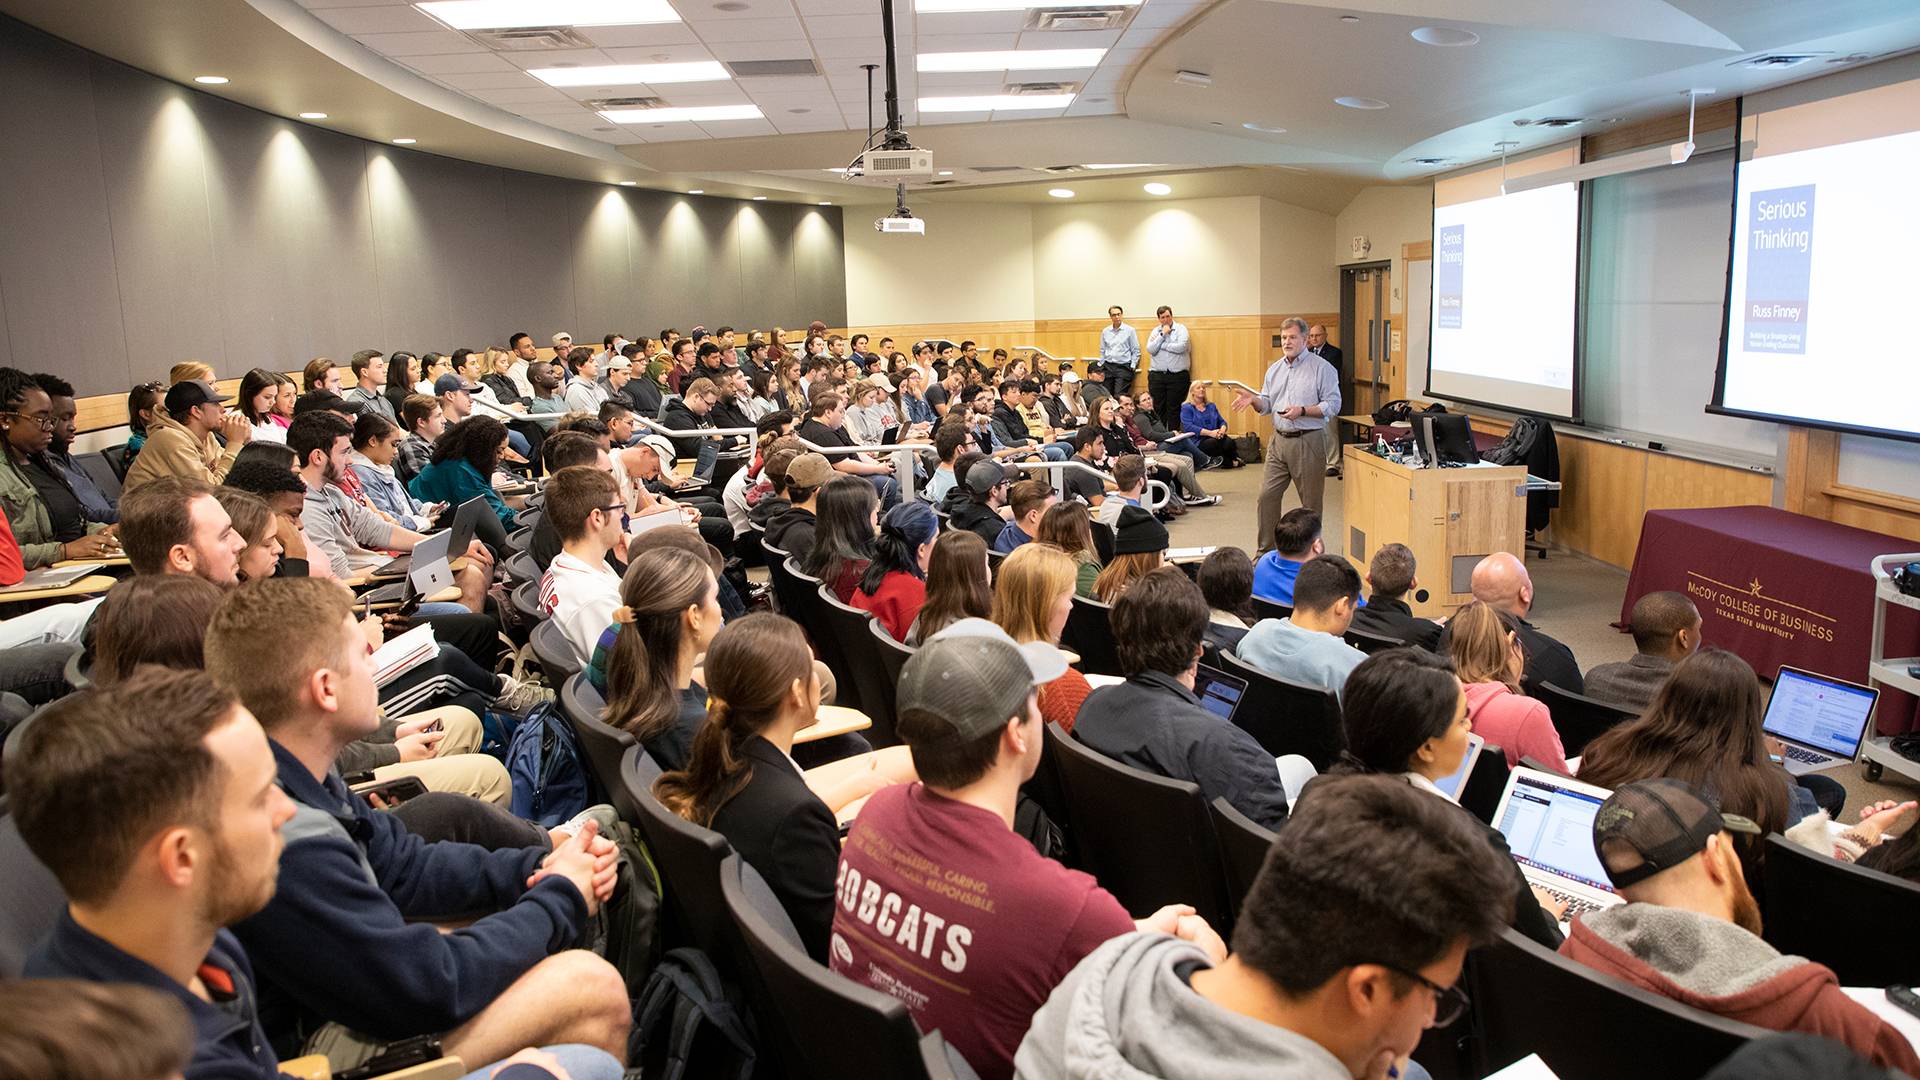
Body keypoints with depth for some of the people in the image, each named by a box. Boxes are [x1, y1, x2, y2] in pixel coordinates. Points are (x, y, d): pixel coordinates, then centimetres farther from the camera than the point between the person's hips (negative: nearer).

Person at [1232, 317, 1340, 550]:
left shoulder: (1322, 368, -4)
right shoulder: (1274, 369, 14)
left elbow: (1332, 405, -10)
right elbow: (1266, 406, 16)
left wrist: (1302, 411, -22)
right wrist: (1253, 400, -5)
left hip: (1308, 441, -5)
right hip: (1279, 441, 5)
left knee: (1311, 500, 3)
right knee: (1267, 495, 3)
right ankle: (1265, 549, 12)